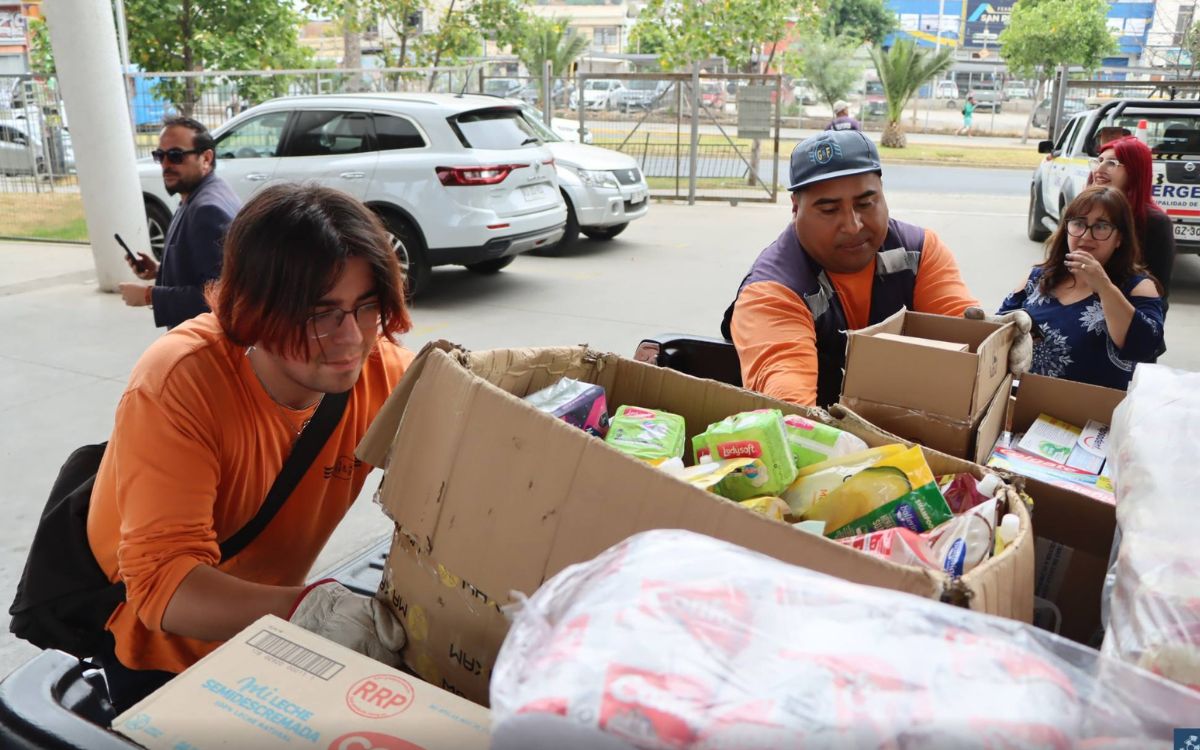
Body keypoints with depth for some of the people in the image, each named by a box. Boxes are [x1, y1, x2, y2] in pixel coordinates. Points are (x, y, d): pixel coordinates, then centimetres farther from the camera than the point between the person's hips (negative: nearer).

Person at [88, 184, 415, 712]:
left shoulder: (381, 370, -18)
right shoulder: (179, 385, -29)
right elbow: (164, 583, -35)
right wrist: (306, 610, -52)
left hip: (266, 623, 4)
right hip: (162, 652, -3)